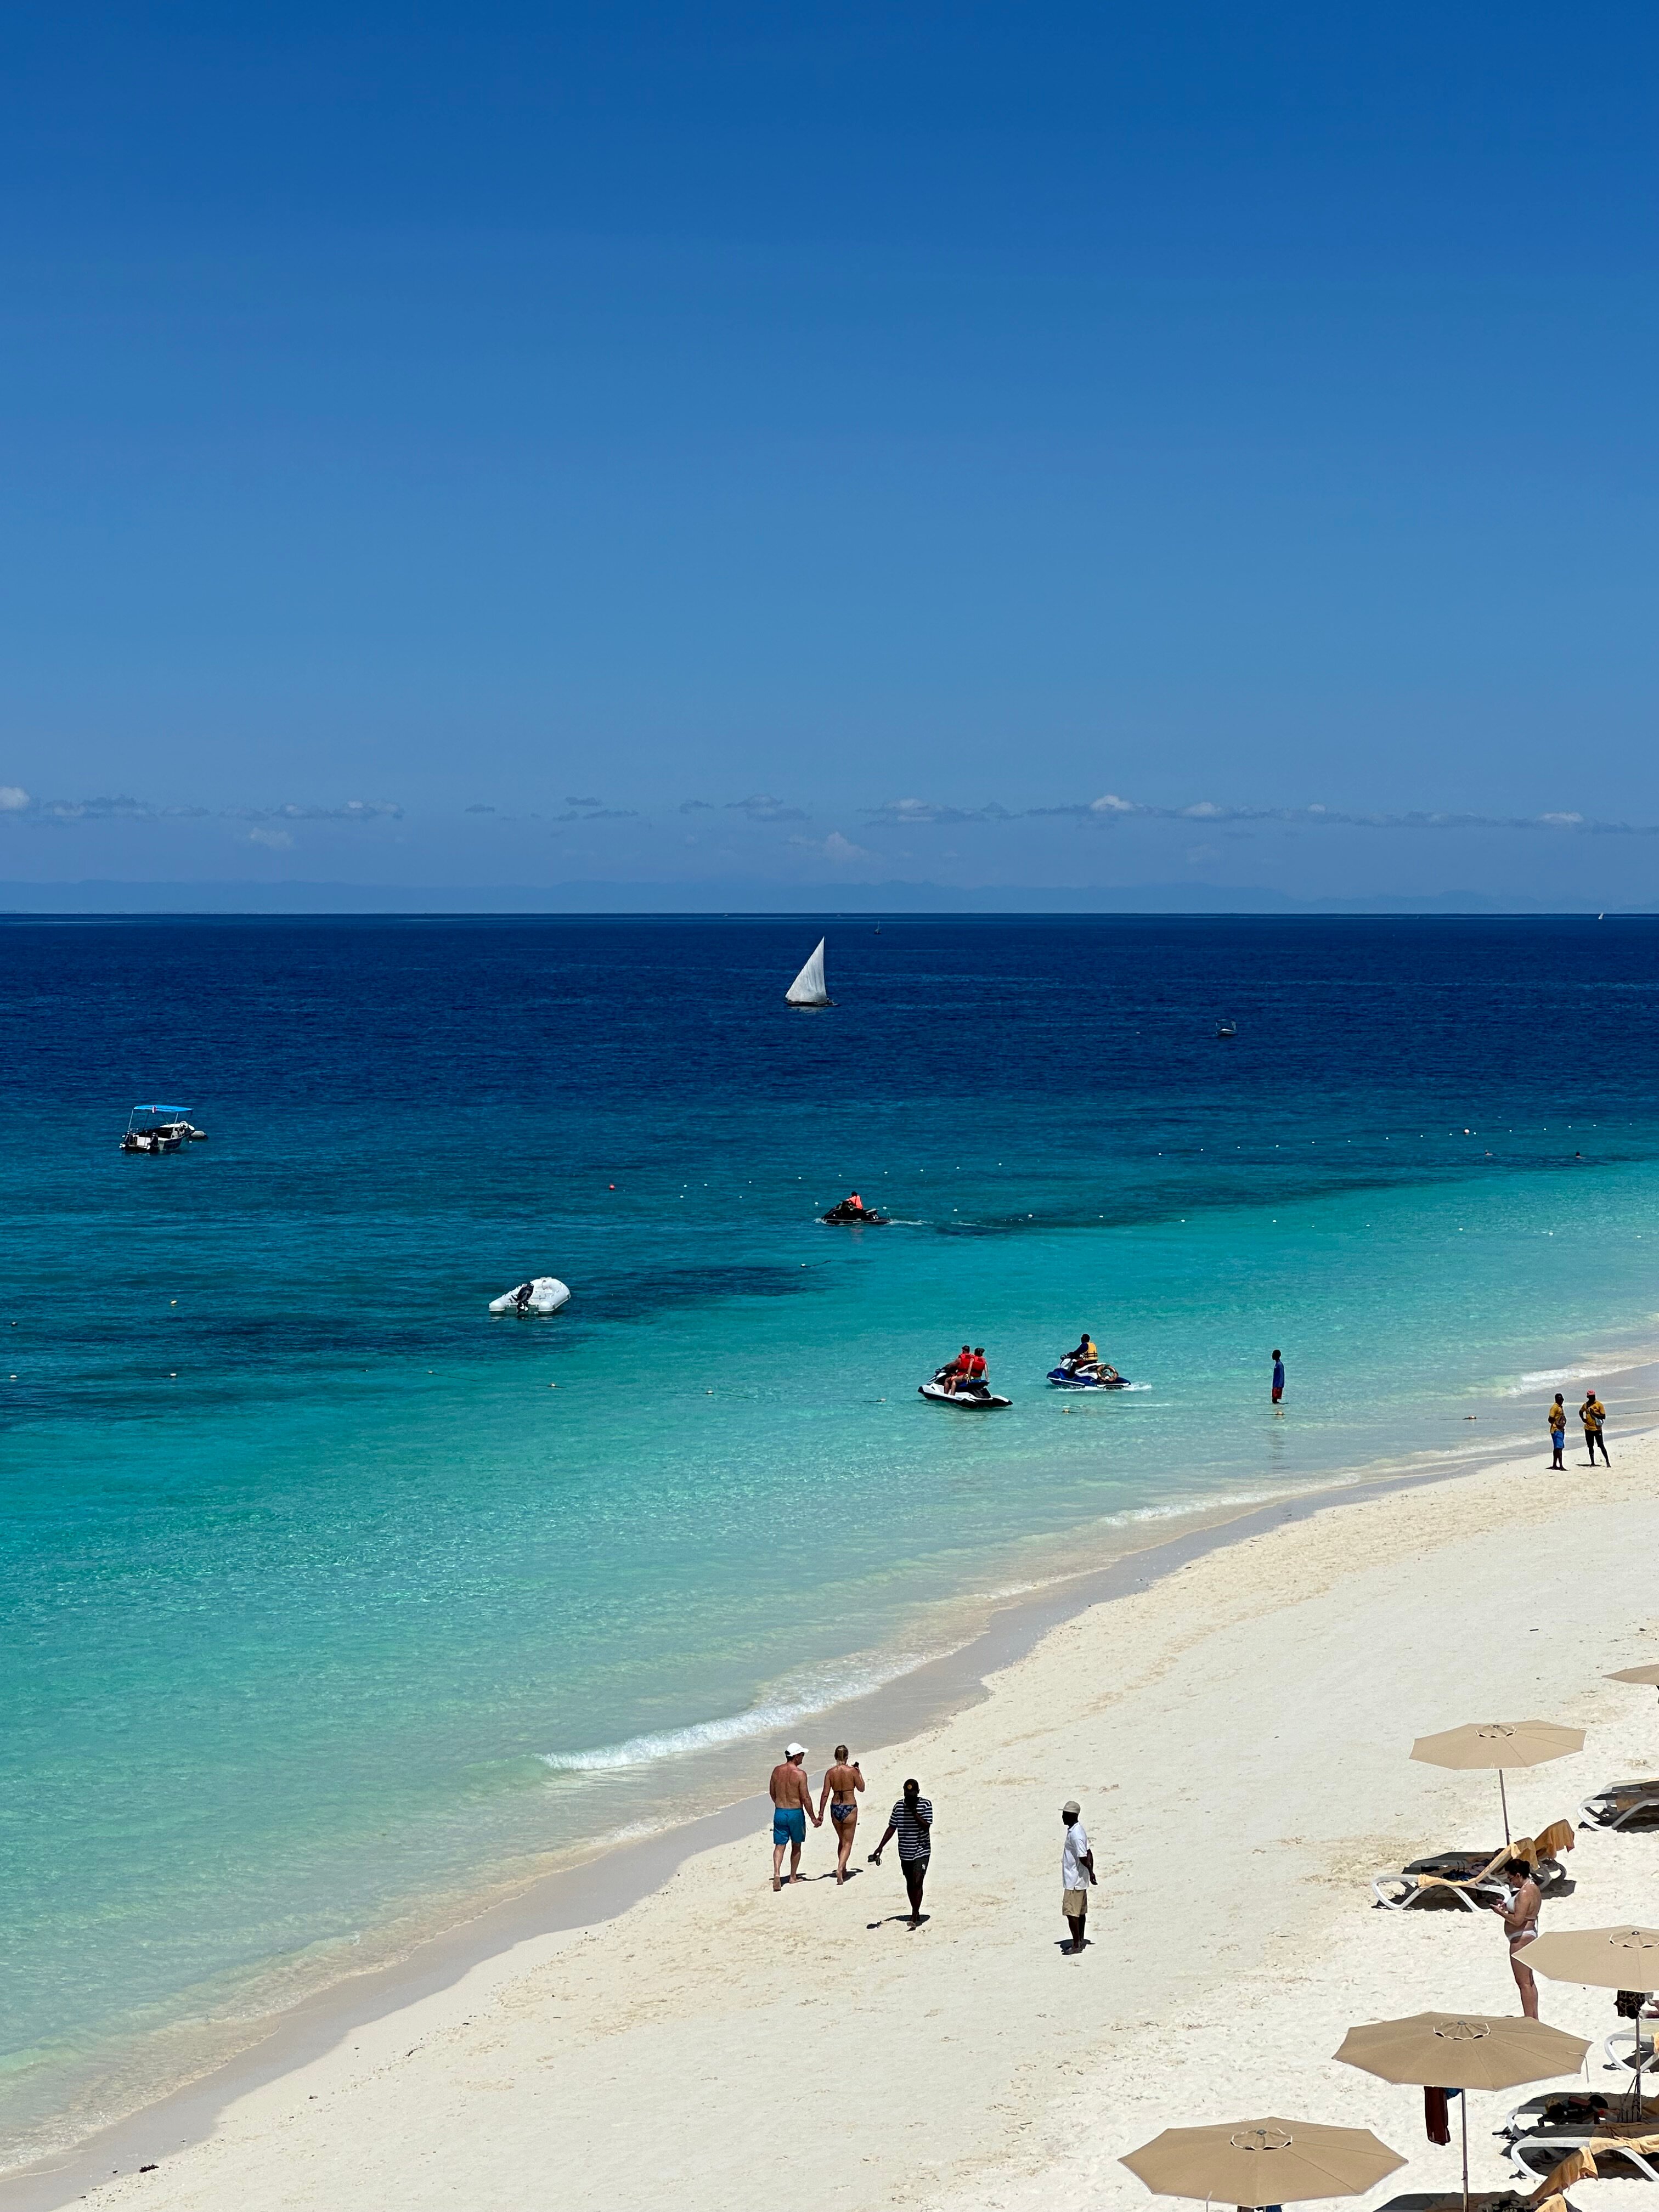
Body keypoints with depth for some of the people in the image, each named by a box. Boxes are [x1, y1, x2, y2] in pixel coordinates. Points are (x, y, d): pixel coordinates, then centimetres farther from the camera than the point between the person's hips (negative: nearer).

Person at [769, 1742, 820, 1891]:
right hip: (796, 1813, -3)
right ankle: (793, 1876, 24)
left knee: (779, 1845, 3)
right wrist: (813, 1818, -5)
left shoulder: (777, 1771, 2)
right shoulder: (800, 1774, -14)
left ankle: (777, 1873, -18)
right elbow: (806, 1798, -13)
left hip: (779, 1812, 3)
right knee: (796, 1846, 15)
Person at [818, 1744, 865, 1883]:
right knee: (847, 1843, 2)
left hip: (835, 1808, 3)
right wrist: (859, 1773, 15)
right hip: (850, 1808, -3)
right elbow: (861, 1788, 1)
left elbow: (825, 1794, -5)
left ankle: (843, 1870, 32)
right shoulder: (852, 1771, -12)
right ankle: (840, 1869, -18)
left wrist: (821, 1813, 1)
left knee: (841, 1840, 23)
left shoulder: (830, 1773, -4)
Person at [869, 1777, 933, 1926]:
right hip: (905, 1852, 5)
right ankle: (916, 1913, 27)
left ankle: (915, 1916, -12)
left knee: (917, 1883, -14)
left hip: (922, 1852, -5)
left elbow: (927, 1826, -17)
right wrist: (880, 1847, 3)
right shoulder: (899, 1806, 2)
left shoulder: (926, 1804, -8)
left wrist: (914, 1813, -25)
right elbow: (892, 1828, 7)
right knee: (910, 1884, 14)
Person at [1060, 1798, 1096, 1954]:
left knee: (1071, 1912, -5)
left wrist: (1090, 1872, -9)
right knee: (1080, 1912, 16)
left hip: (1073, 1881, -10)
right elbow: (1089, 1854, 15)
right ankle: (1081, 1941, 24)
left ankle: (1076, 1944, 0)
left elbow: (1083, 1858, -25)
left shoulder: (1076, 1834, -23)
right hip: (1079, 1880, 10)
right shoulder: (1079, 1830, 10)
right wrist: (1091, 1873, 12)